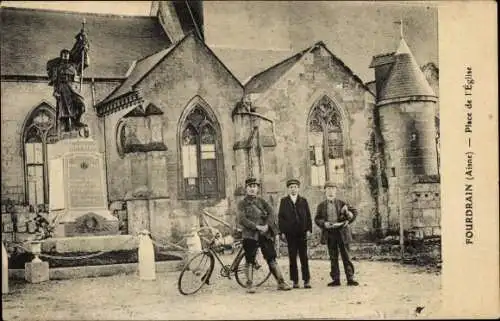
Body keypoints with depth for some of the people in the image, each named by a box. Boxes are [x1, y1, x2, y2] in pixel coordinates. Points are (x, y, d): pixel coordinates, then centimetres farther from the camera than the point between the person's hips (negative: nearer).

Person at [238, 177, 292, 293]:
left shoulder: (262, 201, 14)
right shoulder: (242, 203, 4)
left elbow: (271, 213, 1)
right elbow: (242, 219, -9)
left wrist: (267, 225, -16)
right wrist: (257, 226, -17)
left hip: (265, 234, 2)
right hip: (250, 235, -2)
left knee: (272, 258, 1)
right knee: (249, 261, -1)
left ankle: (281, 283, 5)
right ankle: (249, 285, 6)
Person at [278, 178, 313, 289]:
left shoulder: (303, 201, 11)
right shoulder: (284, 201, 8)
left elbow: (308, 216, 9)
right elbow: (280, 217, 5)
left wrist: (309, 230, -2)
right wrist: (282, 232, -3)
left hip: (302, 233, 1)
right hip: (290, 233, 0)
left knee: (304, 257, 1)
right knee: (292, 258, 1)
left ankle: (306, 280, 4)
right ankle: (295, 281, 6)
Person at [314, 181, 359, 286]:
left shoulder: (341, 203, 4)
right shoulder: (321, 205, 8)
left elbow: (354, 212, 7)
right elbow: (317, 219, 8)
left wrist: (348, 221, -9)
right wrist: (324, 223, -11)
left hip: (342, 232, -1)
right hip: (329, 233, 1)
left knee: (346, 256, 1)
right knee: (333, 258, 6)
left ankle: (350, 278, 4)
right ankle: (335, 279, 11)